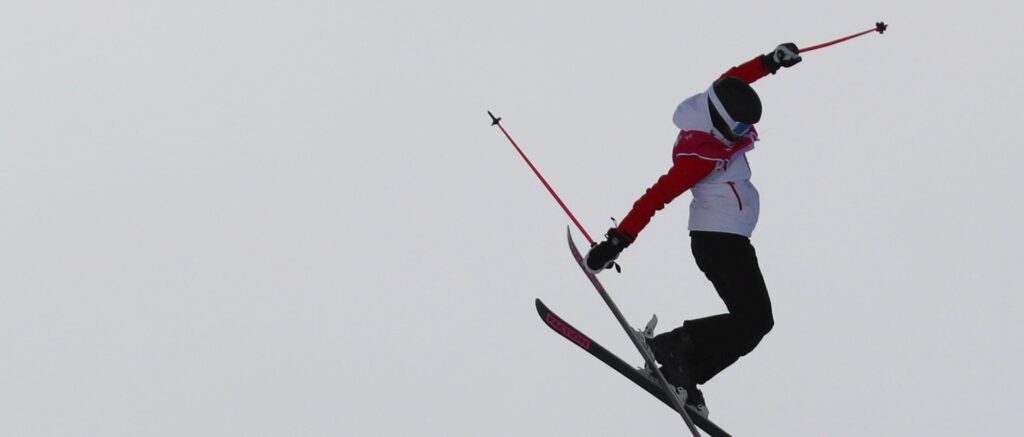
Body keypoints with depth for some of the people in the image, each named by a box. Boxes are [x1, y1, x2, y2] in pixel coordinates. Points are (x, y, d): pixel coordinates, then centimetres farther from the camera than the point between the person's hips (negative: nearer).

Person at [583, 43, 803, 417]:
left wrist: (770, 61, 30)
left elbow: (732, 78, 21)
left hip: (725, 239, 10)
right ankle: (677, 345, -17)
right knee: (756, 320, -13)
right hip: (721, 240, -10)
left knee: (749, 321, 8)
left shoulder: (716, 114, 1)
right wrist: (618, 240, -30)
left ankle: (684, 374, 0)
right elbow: (657, 197, -28)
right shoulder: (702, 154, -24)